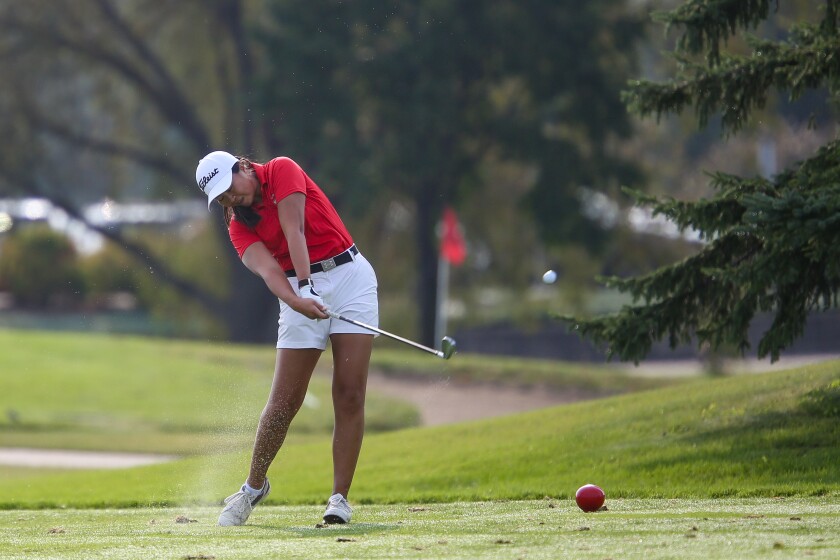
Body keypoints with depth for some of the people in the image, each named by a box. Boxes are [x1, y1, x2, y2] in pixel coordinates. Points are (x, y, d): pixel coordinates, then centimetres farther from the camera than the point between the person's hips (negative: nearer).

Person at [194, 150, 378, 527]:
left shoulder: (281, 171, 0)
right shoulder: (239, 226, 4)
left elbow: (294, 230, -14)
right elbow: (266, 269, -15)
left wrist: (306, 283, -26)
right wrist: (296, 300, -34)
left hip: (350, 274, -2)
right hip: (302, 293, 2)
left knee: (350, 396, -9)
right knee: (284, 401, -4)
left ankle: (340, 497, -6)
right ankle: (254, 487, 14)